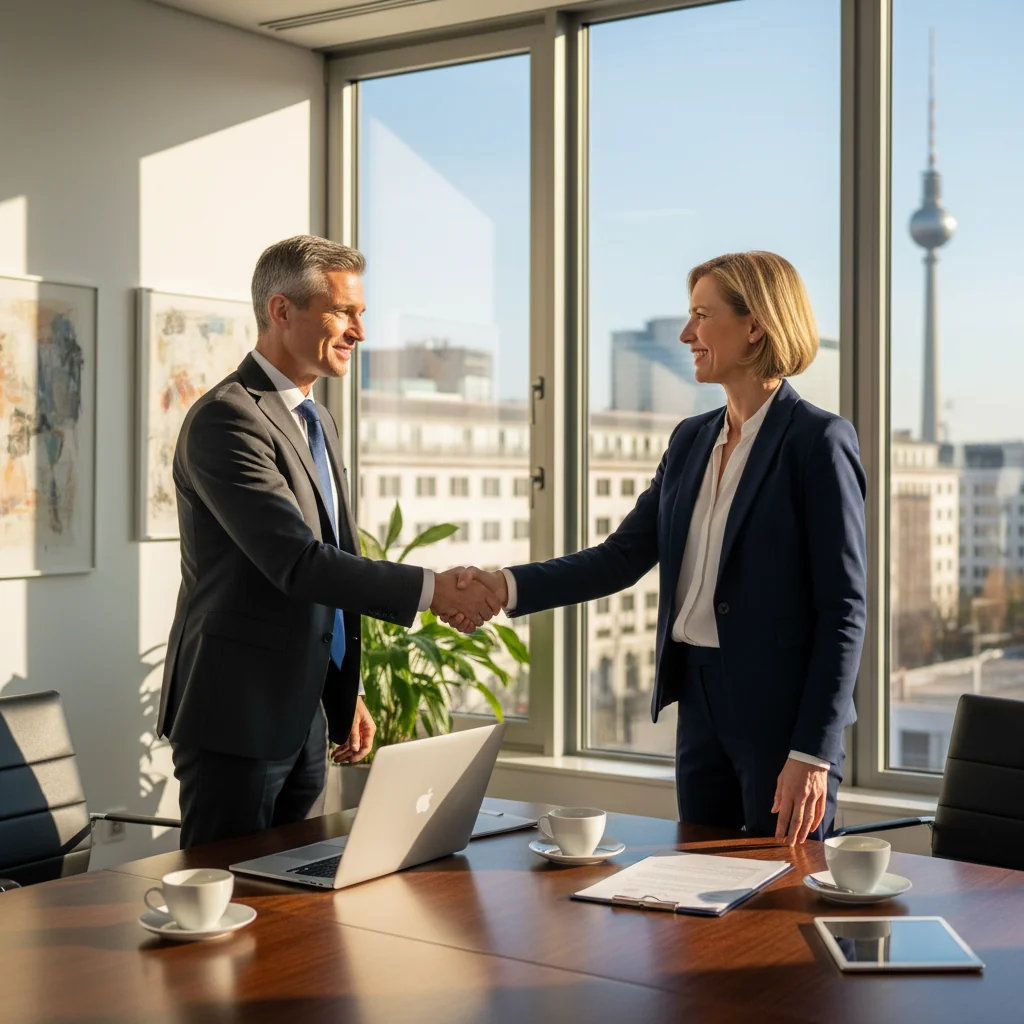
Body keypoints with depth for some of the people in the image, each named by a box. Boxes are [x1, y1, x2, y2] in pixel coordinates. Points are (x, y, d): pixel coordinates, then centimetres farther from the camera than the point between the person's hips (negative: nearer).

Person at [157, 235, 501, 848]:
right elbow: (297, 563, -25)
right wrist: (431, 589, -24)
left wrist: (347, 694, 20)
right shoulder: (227, 419, -16)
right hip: (237, 718, -9)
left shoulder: (319, 421, 15)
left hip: (304, 720, 9)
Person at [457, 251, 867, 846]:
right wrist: (507, 587, -6)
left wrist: (813, 753, -17)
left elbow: (843, 611, -13)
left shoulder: (817, 440, -10)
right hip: (699, 703, 7)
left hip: (782, 711, -7)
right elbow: (622, 558, 7)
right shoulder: (692, 440, 11)